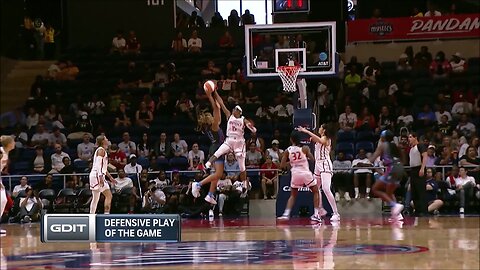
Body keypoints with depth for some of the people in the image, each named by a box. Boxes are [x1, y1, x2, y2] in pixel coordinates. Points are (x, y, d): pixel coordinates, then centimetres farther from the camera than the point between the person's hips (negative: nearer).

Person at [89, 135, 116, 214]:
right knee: (109, 195, -14)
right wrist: (101, 177, -27)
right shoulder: (101, 150, -9)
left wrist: (110, 177, 29)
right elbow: (98, 165, -20)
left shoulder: (103, 150, 21)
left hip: (99, 176, 10)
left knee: (95, 199, 10)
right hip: (97, 175, -10)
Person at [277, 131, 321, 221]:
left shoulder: (288, 150, 0)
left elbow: (282, 165, 1)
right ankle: (316, 214, 6)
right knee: (316, 192, 16)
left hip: (295, 174, 2)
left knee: (293, 195, 20)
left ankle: (286, 214, 1)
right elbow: (312, 159, -3)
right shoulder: (304, 148, -5)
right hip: (306, 173, -2)